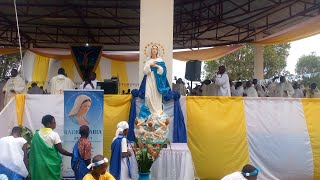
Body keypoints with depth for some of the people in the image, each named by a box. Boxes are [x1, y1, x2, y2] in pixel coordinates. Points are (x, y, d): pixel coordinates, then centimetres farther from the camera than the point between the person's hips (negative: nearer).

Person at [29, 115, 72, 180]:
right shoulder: (54, 135, -11)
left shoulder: (36, 134, 3)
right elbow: (60, 150, -13)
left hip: (39, 164, 5)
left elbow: (33, 150, 6)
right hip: (52, 164, -4)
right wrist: (72, 154, -3)